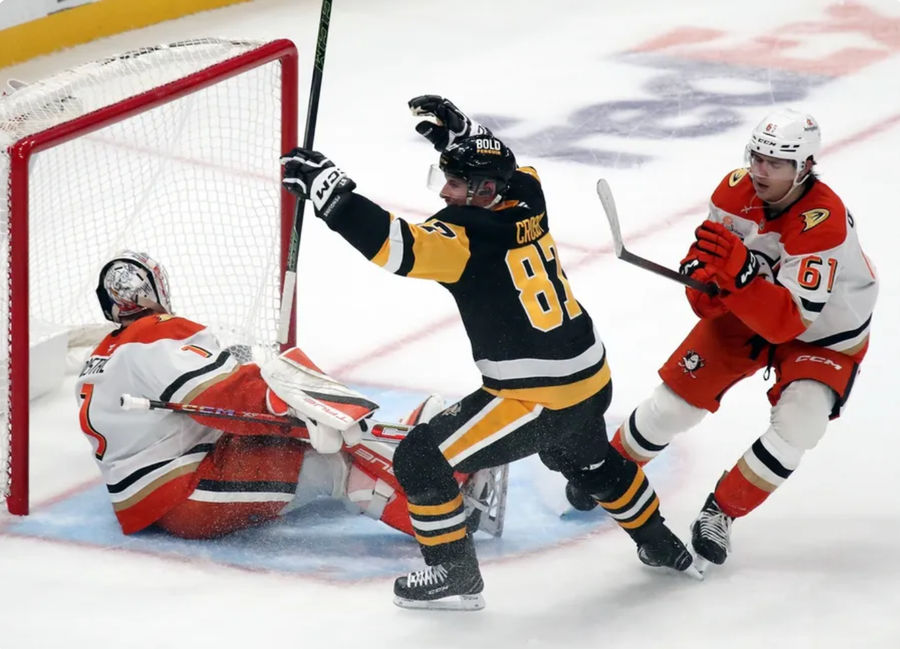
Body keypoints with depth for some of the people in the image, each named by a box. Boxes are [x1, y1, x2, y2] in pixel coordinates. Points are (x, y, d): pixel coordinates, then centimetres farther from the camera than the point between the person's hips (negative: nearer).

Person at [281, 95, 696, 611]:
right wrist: (456, 130, 19)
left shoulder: (468, 235, -21)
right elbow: (503, 168, 26)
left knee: (422, 459, -1)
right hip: (592, 382, 9)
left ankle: (455, 576, 6)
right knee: (589, 460, 38)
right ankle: (659, 544, 54)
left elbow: (397, 246, -34)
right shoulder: (526, 201, 2)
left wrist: (326, 188, -31)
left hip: (536, 401, -9)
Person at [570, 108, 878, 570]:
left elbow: (789, 322, -41)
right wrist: (704, 278, -33)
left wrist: (738, 269, -53)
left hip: (824, 333, -4)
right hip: (746, 309, 4)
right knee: (675, 401, 1)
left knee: (797, 424, -24)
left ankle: (721, 512, -4)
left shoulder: (823, 223, -37)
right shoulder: (736, 191, -20)